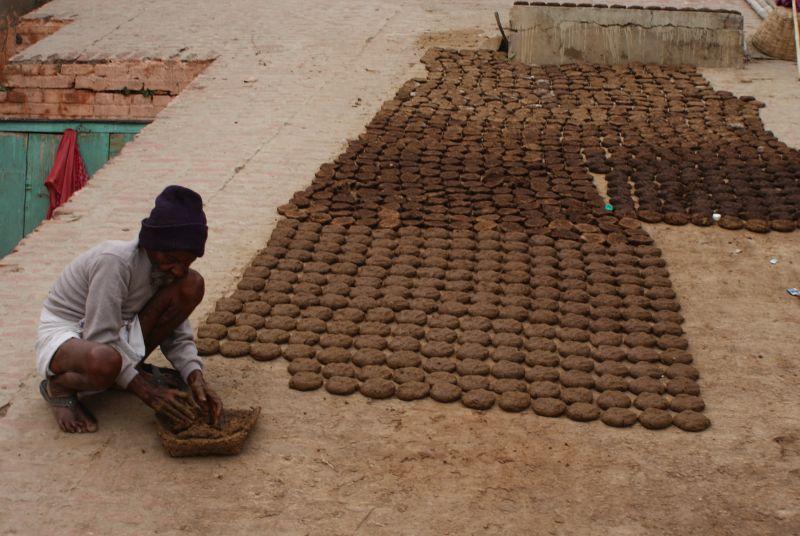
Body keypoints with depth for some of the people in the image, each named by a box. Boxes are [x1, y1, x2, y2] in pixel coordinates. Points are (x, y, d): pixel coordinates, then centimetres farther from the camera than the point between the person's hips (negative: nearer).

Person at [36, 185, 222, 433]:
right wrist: (148, 393, -31)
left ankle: (134, 368, 2)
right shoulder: (115, 261, -30)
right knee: (104, 362, -45)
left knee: (193, 284, -12)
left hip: (118, 332, 7)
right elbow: (101, 340, -30)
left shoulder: (170, 266, -7)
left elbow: (178, 335, -2)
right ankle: (58, 386, -8)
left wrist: (196, 379, -20)